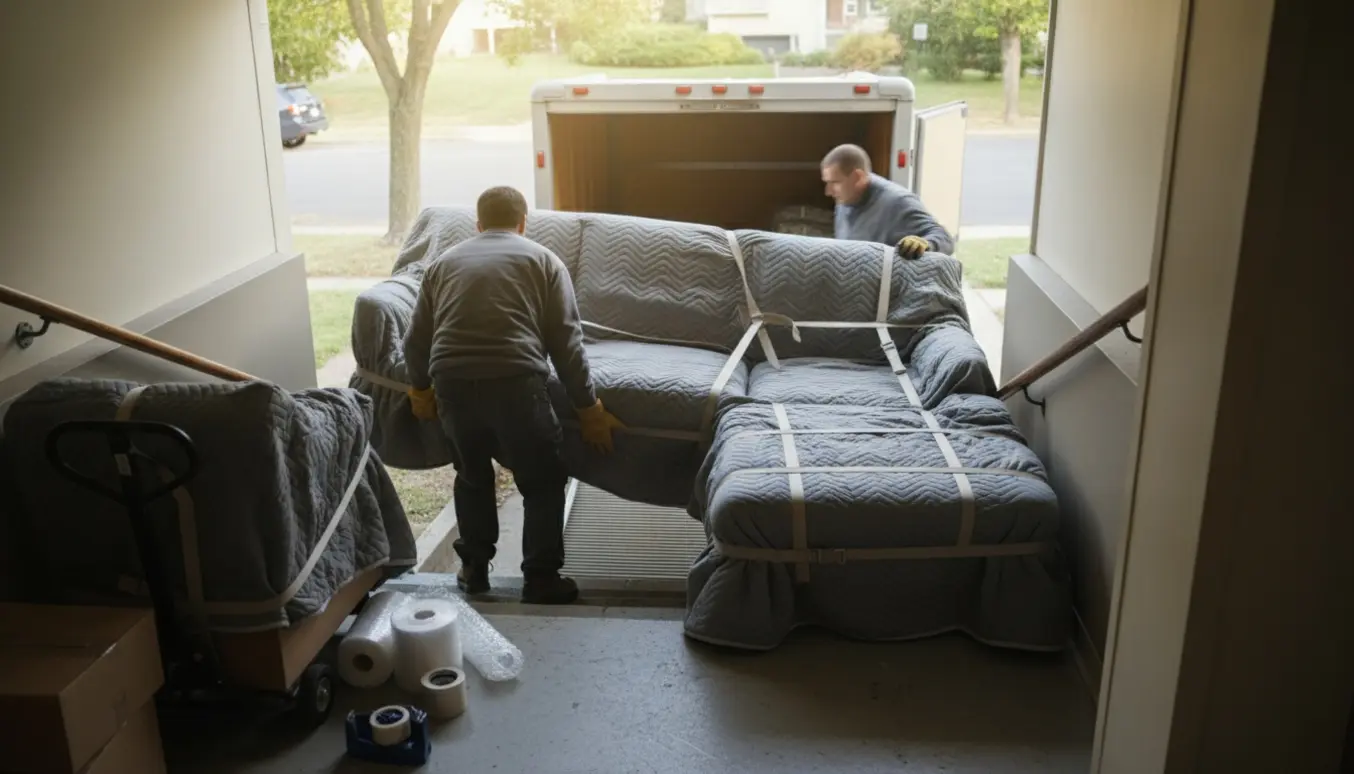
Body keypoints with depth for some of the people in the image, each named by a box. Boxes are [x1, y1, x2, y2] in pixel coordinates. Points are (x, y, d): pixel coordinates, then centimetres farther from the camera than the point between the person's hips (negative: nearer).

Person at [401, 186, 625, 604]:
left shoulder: (443, 262, 22)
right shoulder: (542, 259, 13)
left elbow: (416, 339, 21)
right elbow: (566, 342, 6)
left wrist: (419, 388, 37)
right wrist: (588, 408, 10)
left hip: (451, 381, 3)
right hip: (514, 381, -3)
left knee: (472, 475, 25)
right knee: (542, 481, 15)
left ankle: (473, 568, 33)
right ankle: (541, 579, 17)